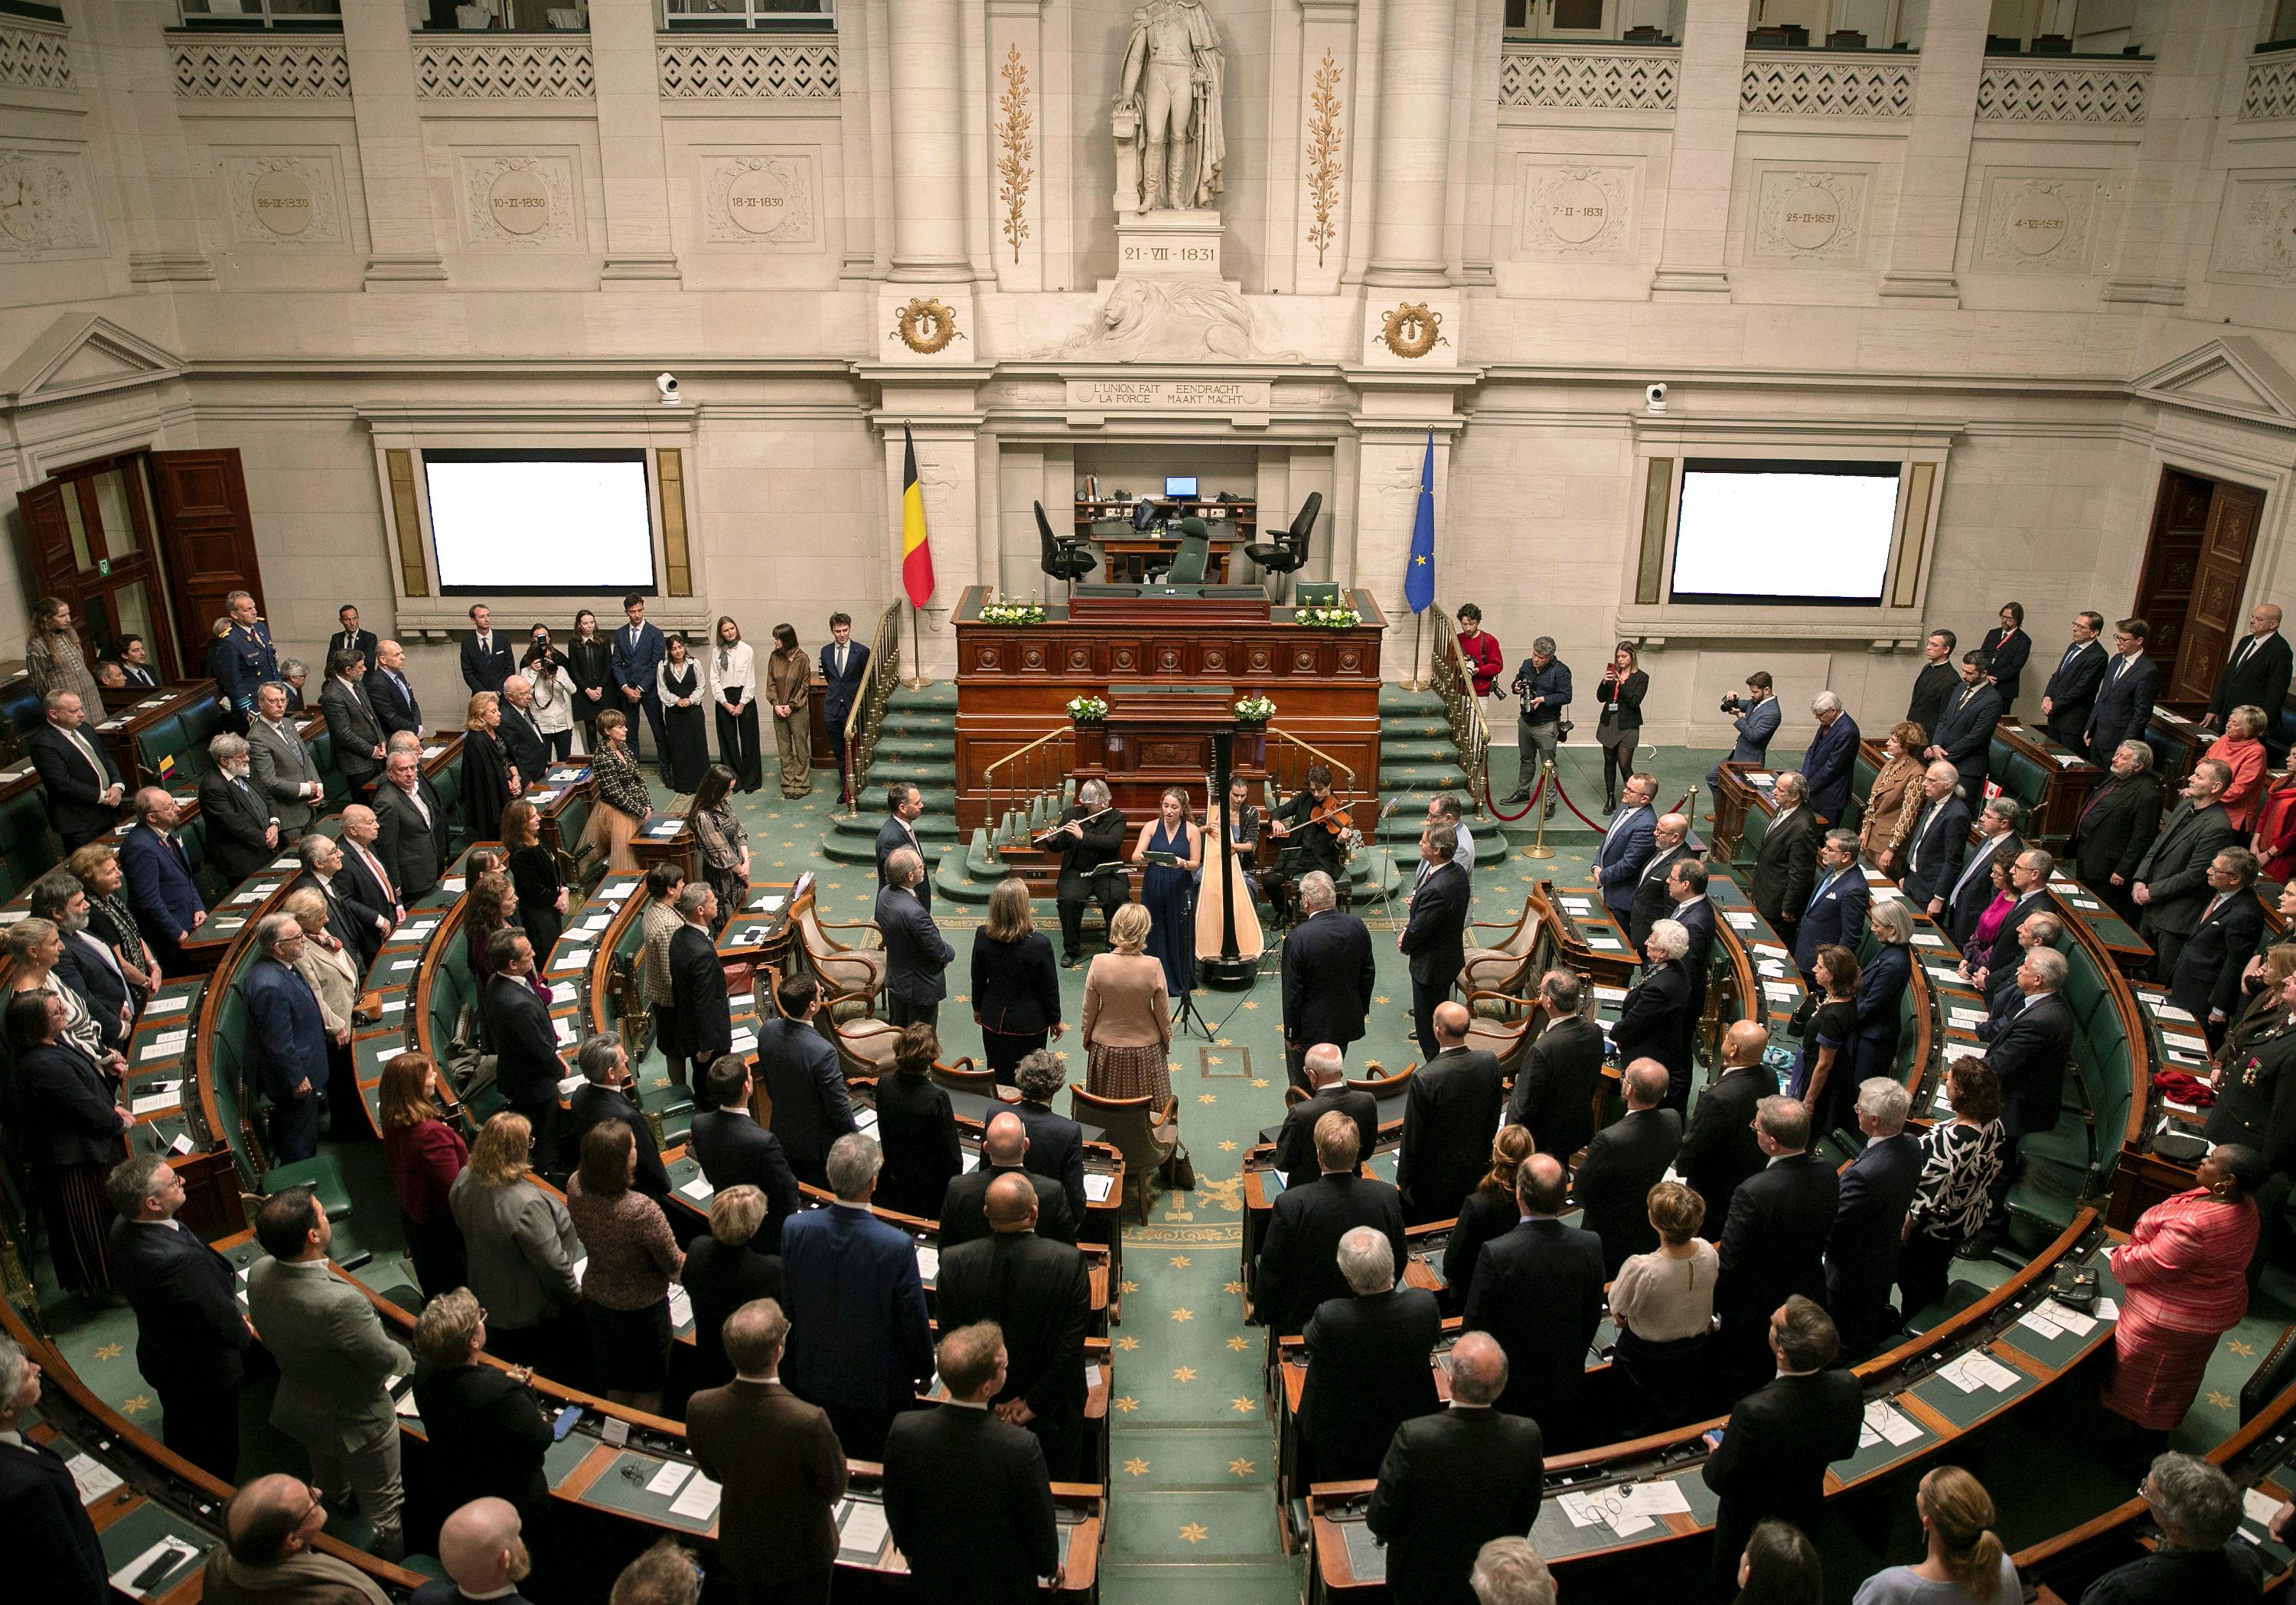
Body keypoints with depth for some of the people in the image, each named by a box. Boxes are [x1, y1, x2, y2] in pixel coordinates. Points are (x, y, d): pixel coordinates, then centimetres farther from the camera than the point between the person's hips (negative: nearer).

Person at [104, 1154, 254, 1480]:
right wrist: (246, 1334, -7)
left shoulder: (121, 1230, -14)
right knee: (215, 1452, 18)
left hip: (159, 1358, 9)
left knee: (179, 1432, 33)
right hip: (202, 1372, -9)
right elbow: (224, 1323, -31)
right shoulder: (181, 1260, -43)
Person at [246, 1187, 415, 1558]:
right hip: (356, 1422, -7)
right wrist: (408, 1359, -3)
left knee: (329, 1492, 33)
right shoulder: (341, 1302, -43)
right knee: (382, 1509, 19)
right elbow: (387, 1359, -26)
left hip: (298, 1409, 7)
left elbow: (266, 1335, -1)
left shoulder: (258, 1275, -21)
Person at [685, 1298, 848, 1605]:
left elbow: (712, 1472, -6)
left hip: (741, 1544, 3)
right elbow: (835, 1488, -20)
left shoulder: (699, 1408, -27)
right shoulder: (809, 1422, -39)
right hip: (801, 1551, -3)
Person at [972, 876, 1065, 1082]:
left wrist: (977, 1008, 17)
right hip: (1029, 1023, -3)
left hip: (993, 1020, 3)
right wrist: (1056, 1020, 2)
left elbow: (978, 978, -1)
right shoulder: (1039, 944, -26)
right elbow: (1050, 987, -14)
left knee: (997, 1075, 20)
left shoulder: (982, 936, -15)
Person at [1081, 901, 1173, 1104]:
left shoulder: (1099, 963, -20)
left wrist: (1086, 1038, 9)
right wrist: (1167, 1041, 8)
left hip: (1106, 1047, 1)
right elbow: (1162, 1012, -11)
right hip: (1145, 1048, -1)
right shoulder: (1153, 966, -22)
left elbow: (1089, 1009, -9)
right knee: (1147, 1108, 19)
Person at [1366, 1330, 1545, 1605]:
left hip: (1421, 1580, -2)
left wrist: (1382, 1530, 3)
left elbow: (1380, 1522, -20)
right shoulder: (1527, 1436, -25)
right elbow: (1524, 1519, -6)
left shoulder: (1414, 1437, -34)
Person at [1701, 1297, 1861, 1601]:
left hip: (1750, 1524, -5)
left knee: (1730, 1590, 26)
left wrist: (1717, 1455, -5)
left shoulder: (1754, 1413, -43)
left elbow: (1722, 1482, -25)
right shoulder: (1847, 1387, -28)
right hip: (1806, 1515, 5)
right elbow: (1845, 1450, -6)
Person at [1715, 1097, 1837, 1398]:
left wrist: (1711, 1305, -9)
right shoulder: (1827, 1173, -15)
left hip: (1756, 1308, -6)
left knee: (1742, 1386, 18)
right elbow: (1826, 1230, 3)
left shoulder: (1753, 1192, -36)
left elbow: (1730, 1260, -25)